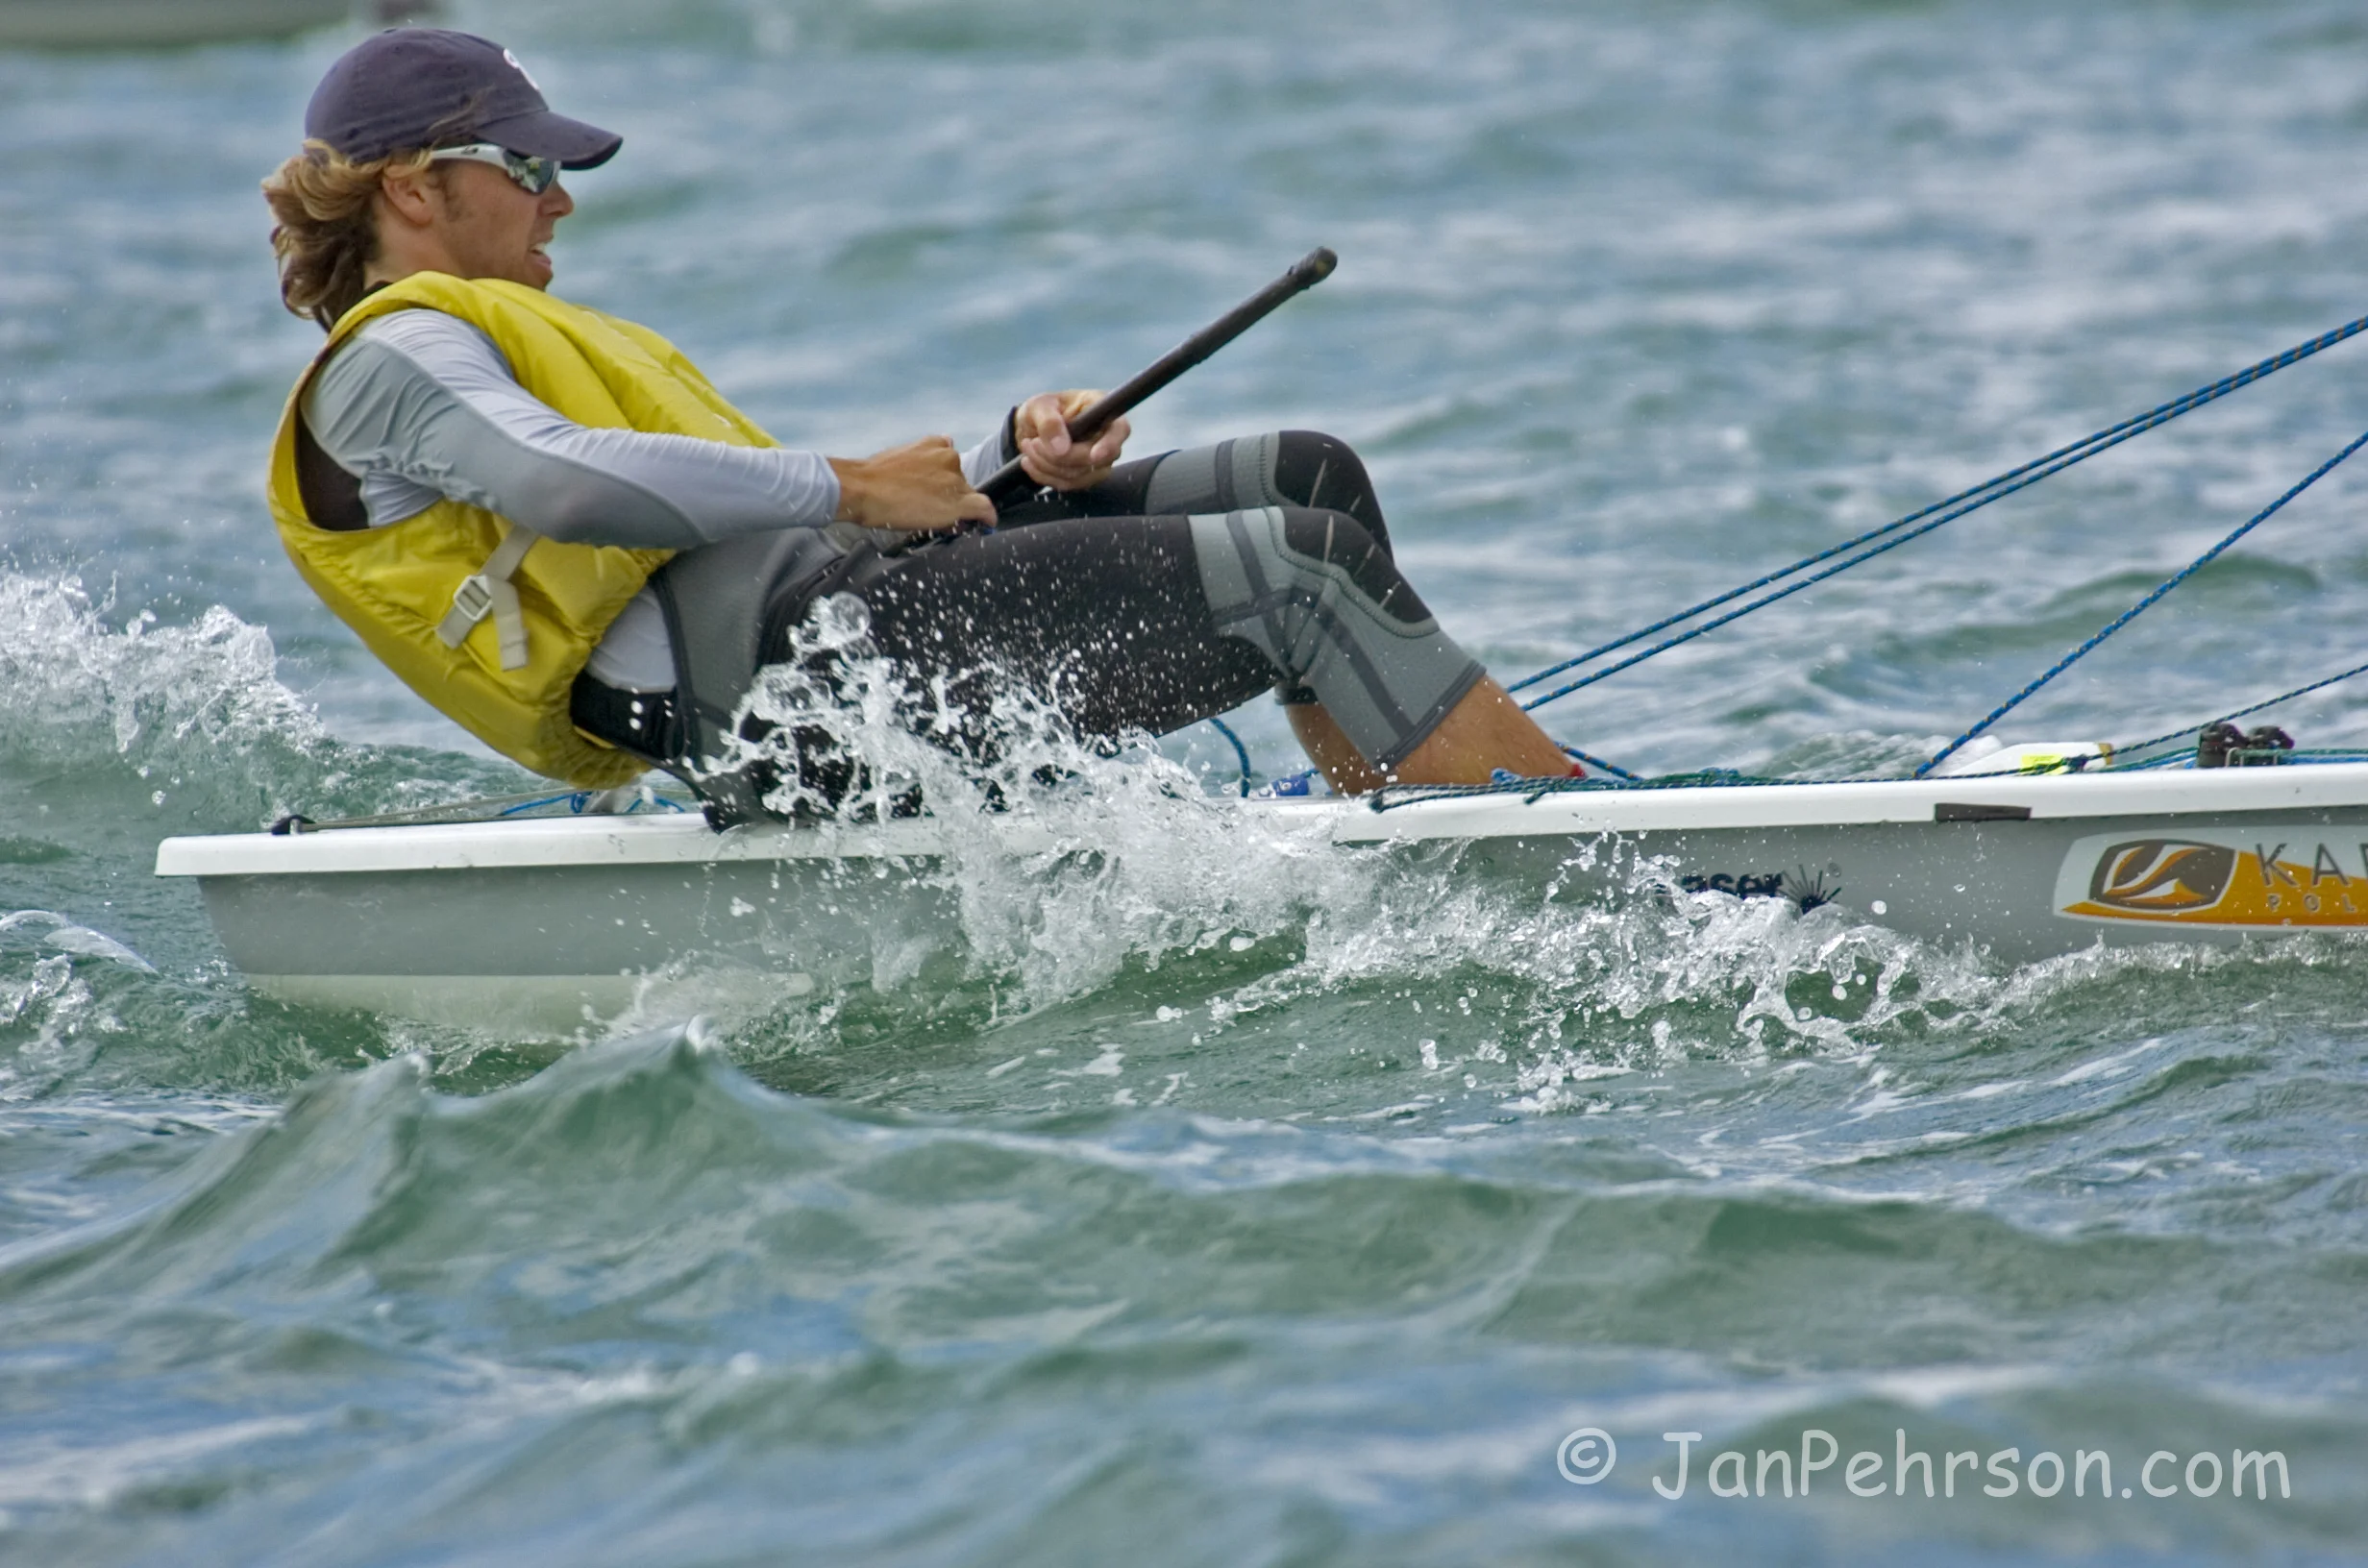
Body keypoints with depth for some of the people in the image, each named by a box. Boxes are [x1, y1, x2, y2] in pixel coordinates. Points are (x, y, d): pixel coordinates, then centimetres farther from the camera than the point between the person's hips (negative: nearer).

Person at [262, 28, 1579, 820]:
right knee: (1302, 571, -17)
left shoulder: (498, 337, 34)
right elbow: (565, 481, -20)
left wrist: (1008, 458, 11)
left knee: (1307, 480, 2)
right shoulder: (388, 360, 2)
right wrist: (846, 489, -15)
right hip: (798, 672, -11)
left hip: (858, 591, 11)